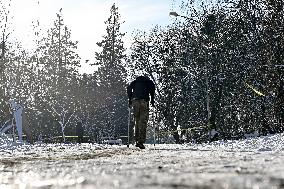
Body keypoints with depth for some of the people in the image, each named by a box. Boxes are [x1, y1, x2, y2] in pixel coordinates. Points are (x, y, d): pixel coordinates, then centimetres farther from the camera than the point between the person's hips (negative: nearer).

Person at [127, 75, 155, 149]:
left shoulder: (135, 81, 27)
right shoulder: (149, 81, 20)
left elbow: (129, 88, 12)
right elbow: (152, 87, 1)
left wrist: (130, 100, 15)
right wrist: (152, 100, 5)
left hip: (135, 101, 3)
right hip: (144, 100, -3)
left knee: (137, 121, 13)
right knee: (143, 121, -5)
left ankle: (137, 141, 9)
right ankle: (141, 142, -16)